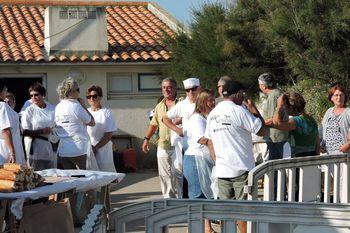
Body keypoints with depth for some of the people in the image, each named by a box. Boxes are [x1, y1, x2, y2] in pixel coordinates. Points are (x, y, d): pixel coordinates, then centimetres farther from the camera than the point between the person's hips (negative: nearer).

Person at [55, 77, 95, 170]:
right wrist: (83, 105, 4)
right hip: (79, 151, -6)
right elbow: (92, 122, -2)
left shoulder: (58, 107, 7)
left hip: (62, 152, 6)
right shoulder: (76, 106, -11)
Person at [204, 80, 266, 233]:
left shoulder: (212, 114, 11)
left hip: (221, 170, 6)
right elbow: (261, 130, -10)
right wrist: (253, 109, 1)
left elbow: (210, 143, 15)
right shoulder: (239, 111, -12)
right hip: (241, 169, -6)